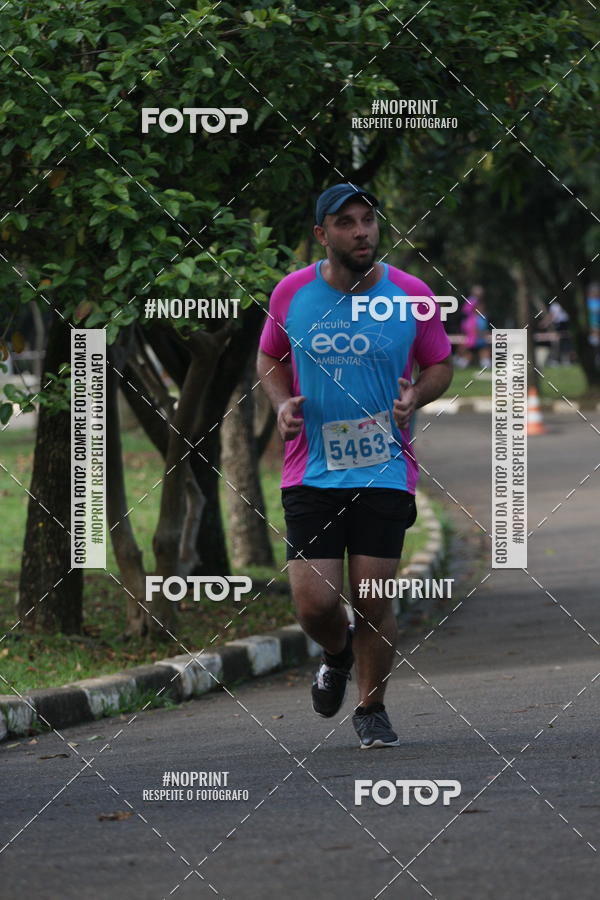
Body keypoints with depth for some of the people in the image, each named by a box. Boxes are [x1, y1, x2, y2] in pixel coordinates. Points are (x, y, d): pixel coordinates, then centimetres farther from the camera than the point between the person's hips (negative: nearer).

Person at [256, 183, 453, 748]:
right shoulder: (292, 293, 0)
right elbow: (269, 358, 16)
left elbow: (439, 366, 11)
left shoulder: (411, 295, -2)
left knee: (373, 601, -2)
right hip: (311, 470, 1)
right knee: (314, 602, -8)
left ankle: (371, 709, 21)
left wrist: (416, 396, -10)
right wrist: (282, 404, -3)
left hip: (386, 473, 0)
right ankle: (337, 653, 28)